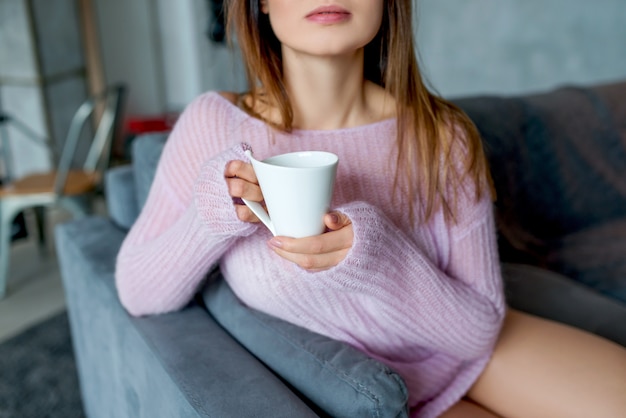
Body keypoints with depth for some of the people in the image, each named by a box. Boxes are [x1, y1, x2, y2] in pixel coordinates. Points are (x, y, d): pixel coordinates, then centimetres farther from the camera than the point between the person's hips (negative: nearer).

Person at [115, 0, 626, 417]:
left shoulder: (442, 134, -19)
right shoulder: (216, 124, -19)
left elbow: (480, 325, -14)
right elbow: (137, 294, -10)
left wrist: (377, 259, -32)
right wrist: (209, 216, -30)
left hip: (469, 348, 2)